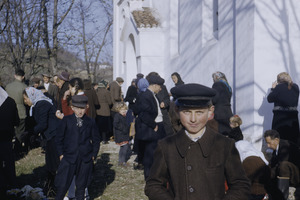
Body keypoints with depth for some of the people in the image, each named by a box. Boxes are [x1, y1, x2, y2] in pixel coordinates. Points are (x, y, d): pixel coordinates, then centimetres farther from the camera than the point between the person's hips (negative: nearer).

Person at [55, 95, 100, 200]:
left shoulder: (90, 122, 2)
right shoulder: (66, 120, 0)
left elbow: (96, 140, 10)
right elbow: (59, 138, 4)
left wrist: (93, 155, 4)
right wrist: (61, 154, 0)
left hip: (85, 159, 1)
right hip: (68, 157, -1)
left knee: (81, 185, 11)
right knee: (62, 185, -1)